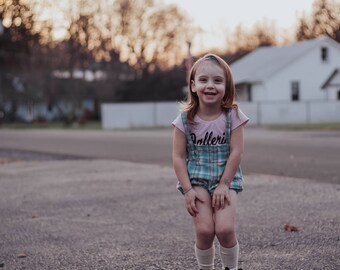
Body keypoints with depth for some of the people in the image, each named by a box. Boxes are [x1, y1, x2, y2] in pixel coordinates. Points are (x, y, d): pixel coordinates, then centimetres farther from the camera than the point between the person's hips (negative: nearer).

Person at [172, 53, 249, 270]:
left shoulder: (233, 116, -7)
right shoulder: (185, 120, -6)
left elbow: (236, 152, -9)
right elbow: (178, 157, -5)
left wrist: (224, 184, -12)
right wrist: (188, 190, -10)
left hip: (226, 179, 0)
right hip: (197, 180, 0)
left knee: (225, 229, -16)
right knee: (204, 230, -13)